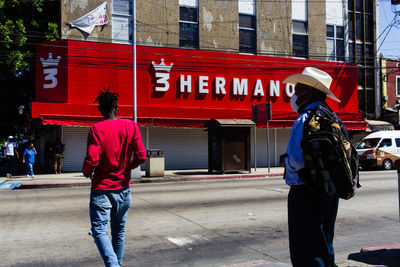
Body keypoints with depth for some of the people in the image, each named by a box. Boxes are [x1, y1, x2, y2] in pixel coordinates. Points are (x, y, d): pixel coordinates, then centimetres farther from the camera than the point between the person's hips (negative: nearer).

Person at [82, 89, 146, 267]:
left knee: (99, 230, -1)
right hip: (123, 188, 4)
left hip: (101, 188, -4)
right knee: (119, 231, 17)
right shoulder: (131, 127, -2)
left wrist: (86, 172, 3)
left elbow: (91, 161, -20)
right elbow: (141, 157, -6)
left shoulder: (96, 129, -11)